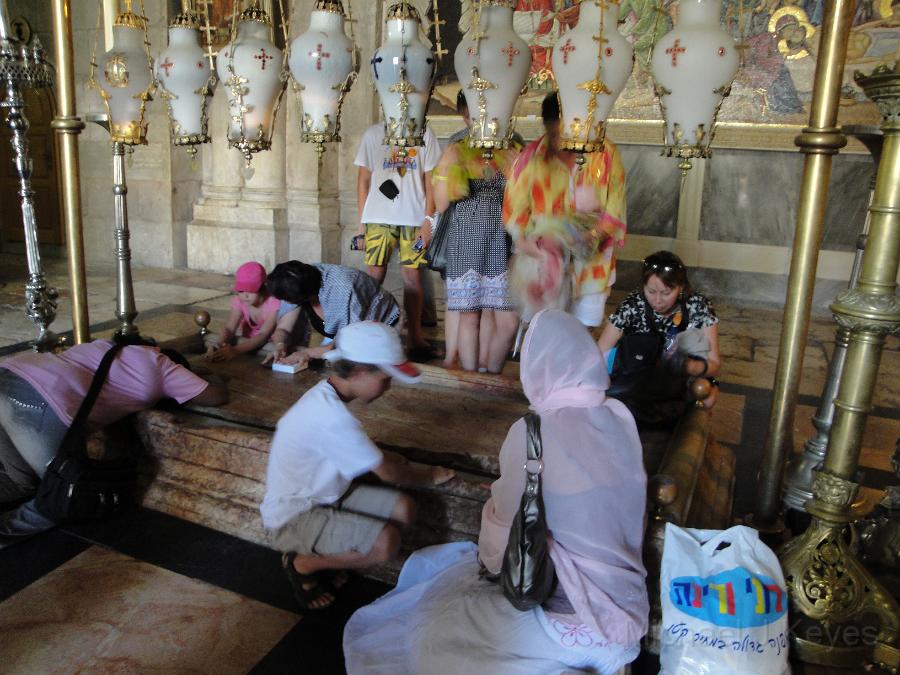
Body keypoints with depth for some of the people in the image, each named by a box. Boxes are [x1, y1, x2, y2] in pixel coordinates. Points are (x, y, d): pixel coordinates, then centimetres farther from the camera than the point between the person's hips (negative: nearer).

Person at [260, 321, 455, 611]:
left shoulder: (325, 395, -1)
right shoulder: (331, 417, -30)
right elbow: (388, 473, -18)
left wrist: (382, 456, 3)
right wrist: (430, 475, 0)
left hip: (324, 494, 9)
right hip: (292, 518, -9)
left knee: (403, 510, -6)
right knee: (386, 542, -27)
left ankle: (326, 555, 8)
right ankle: (303, 563, -3)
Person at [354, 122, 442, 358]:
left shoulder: (425, 134, 8)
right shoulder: (373, 133, 9)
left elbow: (430, 179, 5)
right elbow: (363, 180, 9)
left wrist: (428, 219, -4)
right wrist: (361, 222, 4)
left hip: (414, 218, 0)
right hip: (378, 218, 0)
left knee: (413, 276, 1)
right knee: (375, 275, -2)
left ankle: (414, 336, 9)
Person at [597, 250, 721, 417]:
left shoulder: (698, 306, -18)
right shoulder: (632, 306, -21)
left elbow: (714, 364, -20)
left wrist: (688, 366, -42)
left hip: (681, 378, 0)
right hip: (640, 379, 0)